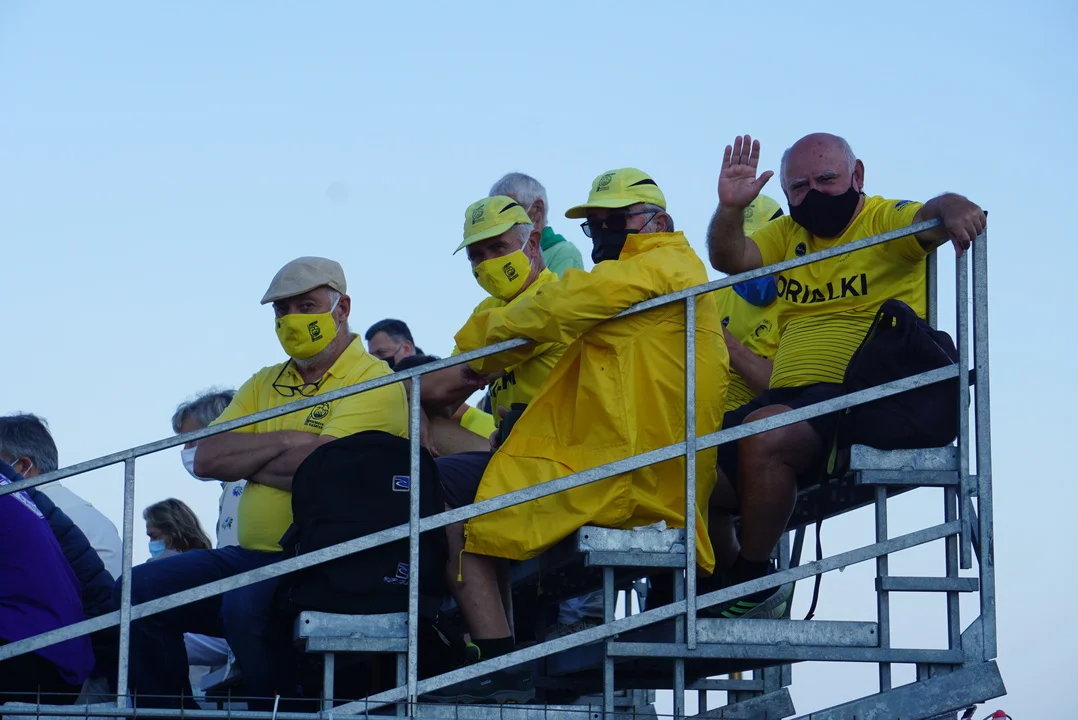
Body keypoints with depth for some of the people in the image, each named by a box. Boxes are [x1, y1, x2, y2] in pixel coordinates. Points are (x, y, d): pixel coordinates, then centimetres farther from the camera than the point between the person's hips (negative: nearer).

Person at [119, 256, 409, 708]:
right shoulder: (265, 384, 20)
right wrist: (287, 441, -5)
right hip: (253, 554, 8)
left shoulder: (373, 381, -4)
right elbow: (206, 459, 6)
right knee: (138, 591, -6)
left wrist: (245, 458, -2)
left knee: (246, 607, -36)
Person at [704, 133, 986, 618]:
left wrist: (951, 210, -43)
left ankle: (753, 586, -21)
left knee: (764, 433, -33)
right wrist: (730, 209, -15)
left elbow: (930, 219, -19)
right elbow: (729, 260, 5)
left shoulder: (886, 221, 0)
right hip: (787, 395, 8)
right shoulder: (787, 235, 18)